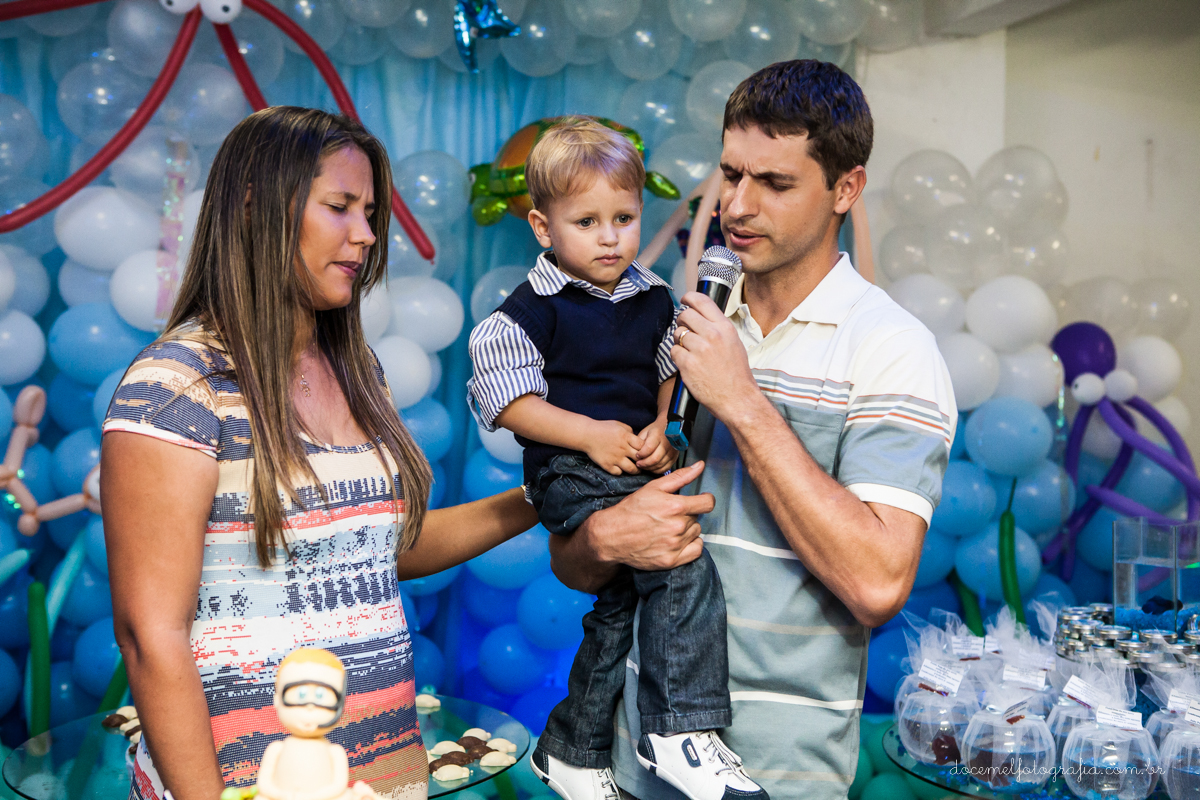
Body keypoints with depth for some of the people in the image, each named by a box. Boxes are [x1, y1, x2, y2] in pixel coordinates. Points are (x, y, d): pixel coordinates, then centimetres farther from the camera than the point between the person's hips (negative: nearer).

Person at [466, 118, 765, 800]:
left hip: (639, 465, 7)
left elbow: (670, 373, 20)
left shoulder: (654, 297, 10)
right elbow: (508, 402, -10)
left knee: (622, 601, 11)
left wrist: (661, 428, 0)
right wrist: (590, 434, -17)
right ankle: (678, 733, -10)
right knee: (684, 571, -23)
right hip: (571, 473, -6)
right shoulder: (532, 310, -8)